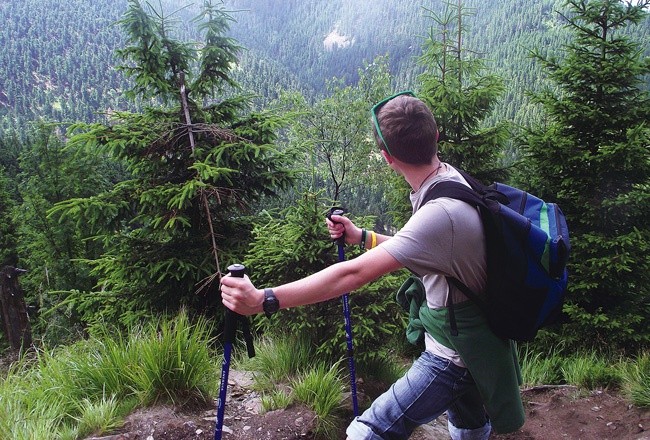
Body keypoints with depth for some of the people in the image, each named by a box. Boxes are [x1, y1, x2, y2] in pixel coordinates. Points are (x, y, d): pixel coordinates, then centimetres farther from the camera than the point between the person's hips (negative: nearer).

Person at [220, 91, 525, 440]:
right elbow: (414, 251, 11)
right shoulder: (454, 183, -3)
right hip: (470, 345, 10)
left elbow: (355, 274, -39)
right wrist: (362, 237, 7)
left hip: (452, 354, -10)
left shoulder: (440, 214, -33)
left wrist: (263, 300, -40)